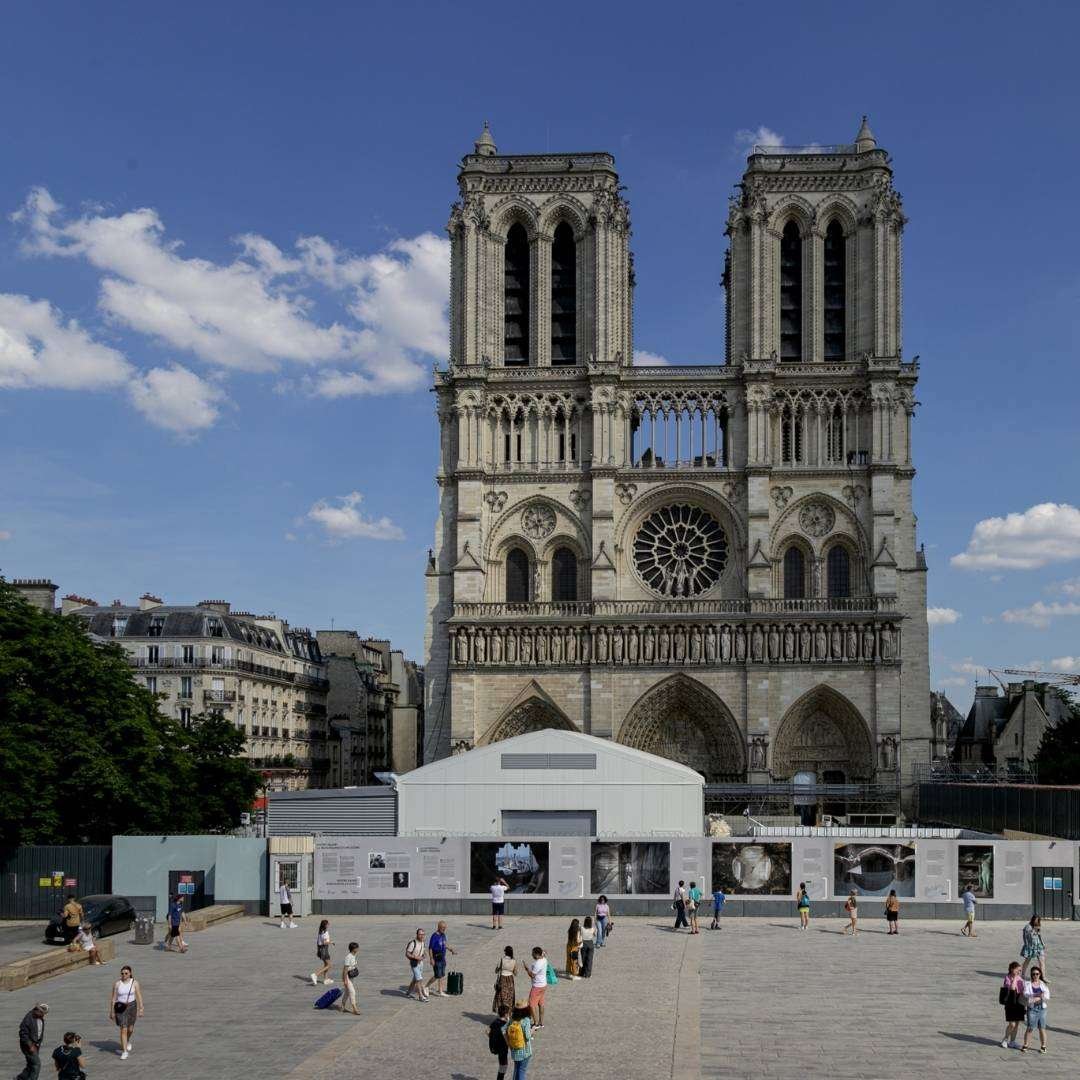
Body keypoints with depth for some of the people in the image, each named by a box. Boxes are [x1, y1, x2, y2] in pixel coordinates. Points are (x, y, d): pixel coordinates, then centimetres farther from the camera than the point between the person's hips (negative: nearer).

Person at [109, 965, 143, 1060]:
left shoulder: (135, 983, -6)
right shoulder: (117, 983, -7)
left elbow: (139, 996, -3)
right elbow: (113, 998, -2)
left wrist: (141, 1009, -6)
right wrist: (111, 1011, -1)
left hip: (132, 1006, 1)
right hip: (120, 1007, -1)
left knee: (130, 1028, 13)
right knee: (123, 1029, -7)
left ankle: (128, 1041, 47)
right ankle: (124, 1052, -1)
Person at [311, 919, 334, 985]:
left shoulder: (320, 932, 8)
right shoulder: (325, 932, -17)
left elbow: (317, 942, 13)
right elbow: (325, 942, -24)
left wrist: (317, 951, 19)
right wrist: (330, 942, -7)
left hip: (320, 949, 9)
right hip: (324, 949, -9)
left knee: (326, 964, 19)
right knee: (328, 965, -1)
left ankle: (326, 979, 21)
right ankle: (315, 975, -12)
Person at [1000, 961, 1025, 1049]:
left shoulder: (1020, 978, 7)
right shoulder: (1007, 978, -9)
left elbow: (1023, 991, 13)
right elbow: (1012, 988, -25)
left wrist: (1025, 1004, 13)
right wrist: (1014, 978, -19)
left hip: (1019, 1003, 5)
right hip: (1010, 1003, -5)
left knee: (1017, 1024, 8)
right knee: (1012, 1024, -9)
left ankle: (1012, 1041, 21)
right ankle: (1005, 1040, 13)